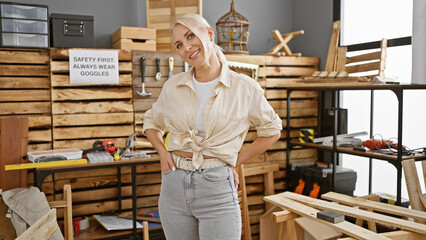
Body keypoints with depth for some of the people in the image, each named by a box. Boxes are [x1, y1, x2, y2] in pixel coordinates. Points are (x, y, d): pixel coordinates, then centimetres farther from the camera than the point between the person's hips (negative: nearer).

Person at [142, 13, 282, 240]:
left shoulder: (244, 87, -6)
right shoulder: (173, 85, 2)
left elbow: (271, 130, 7)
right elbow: (151, 122, 19)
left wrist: (235, 162, 2)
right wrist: (162, 152, 2)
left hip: (217, 187, -3)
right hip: (174, 185, 4)